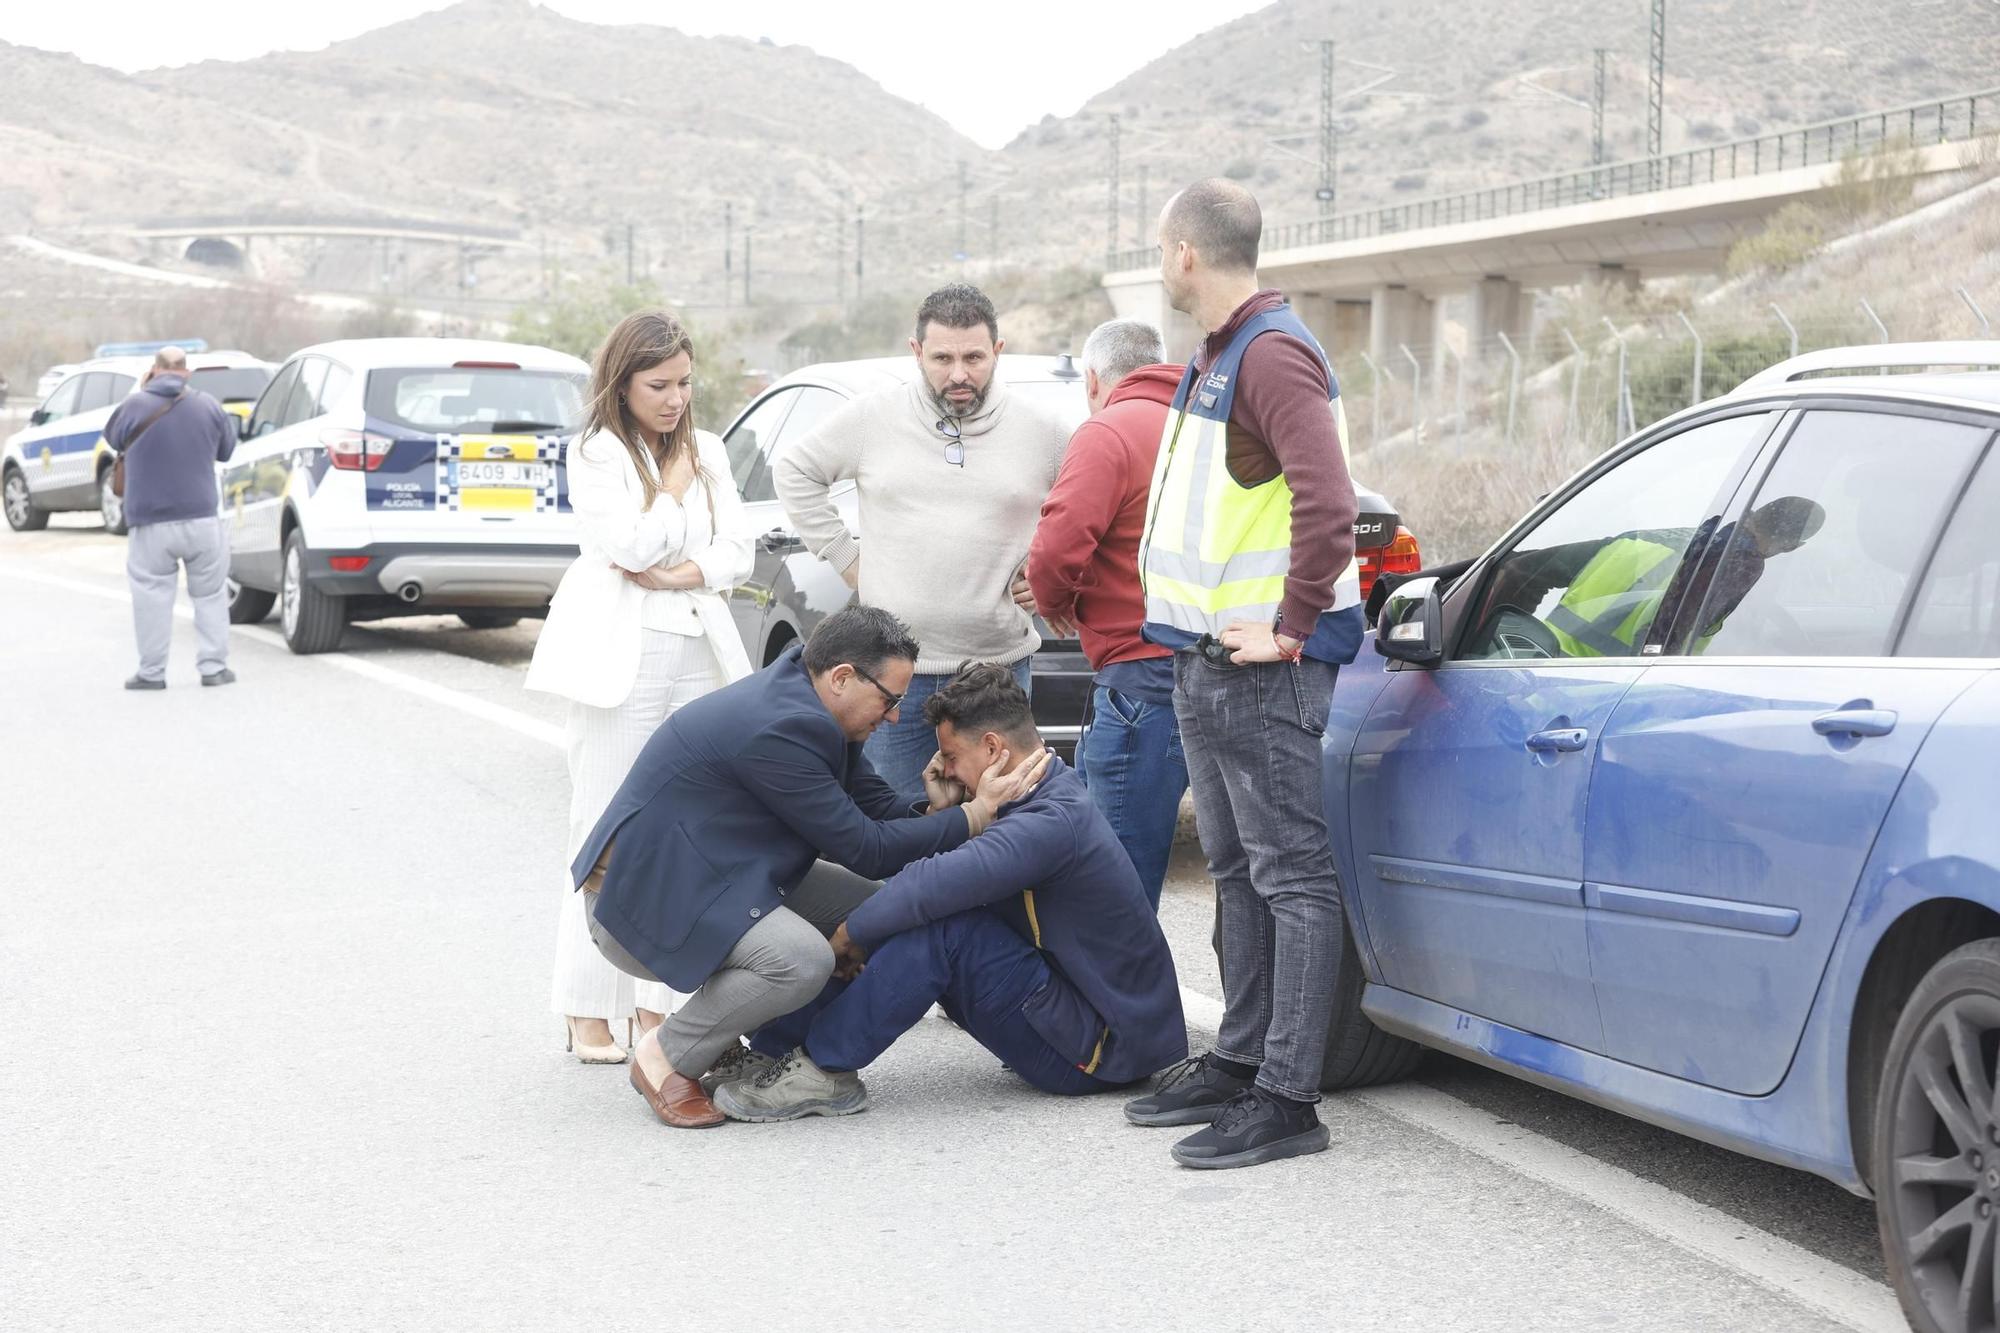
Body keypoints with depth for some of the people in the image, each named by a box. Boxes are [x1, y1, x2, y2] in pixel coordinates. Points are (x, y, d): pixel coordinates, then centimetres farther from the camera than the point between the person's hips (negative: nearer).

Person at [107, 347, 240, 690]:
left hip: (151, 524, -2)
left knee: (152, 597, 4)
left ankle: (152, 672, 5)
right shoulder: (208, 406, 1)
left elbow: (112, 438, 13)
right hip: (202, 519, 2)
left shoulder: (134, 406, -7)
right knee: (210, 595, 12)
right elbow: (227, 450, 14)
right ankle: (213, 667, 11)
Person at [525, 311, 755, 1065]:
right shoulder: (596, 453, -1)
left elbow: (738, 551, 9)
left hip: (697, 654, 5)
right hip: (622, 656, -5)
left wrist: (679, 574, -7)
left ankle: (653, 1004, 10)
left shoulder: (706, 452, 17)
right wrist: (675, 486, 1)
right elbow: (633, 546, -13)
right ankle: (588, 1011, 0)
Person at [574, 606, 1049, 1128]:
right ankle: (667, 1057, -8)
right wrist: (978, 813, -14)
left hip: (697, 878, 11)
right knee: (801, 961, -31)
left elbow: (877, 807, 11)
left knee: (867, 906, 4)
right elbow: (865, 850, -20)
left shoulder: (800, 699, 5)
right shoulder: (780, 730, -26)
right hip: (641, 900, -11)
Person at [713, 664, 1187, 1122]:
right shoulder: (1057, 794, 9)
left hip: (1104, 1049, -10)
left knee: (940, 927, -25)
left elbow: (935, 885, -34)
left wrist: (849, 934, -20)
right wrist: (946, 813, -5)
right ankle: (771, 1041, -1)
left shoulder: (1054, 823, -24)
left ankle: (823, 1069, -17)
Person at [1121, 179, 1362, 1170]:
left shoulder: (1271, 354, -16)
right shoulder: (1216, 358, 17)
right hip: (1206, 661, 11)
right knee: (1237, 873, 17)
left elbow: (1327, 503, -28)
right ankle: (1239, 1061, 26)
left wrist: (1289, 630, -22)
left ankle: (1286, 1099, -6)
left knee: (1291, 876, -7)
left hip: (1263, 670, -11)